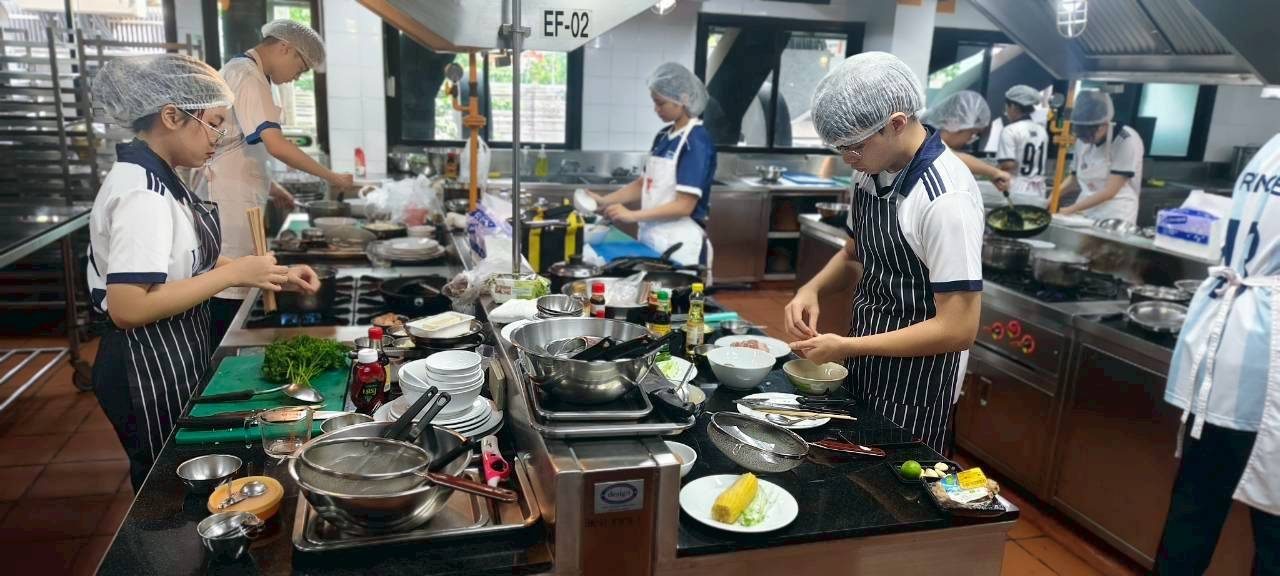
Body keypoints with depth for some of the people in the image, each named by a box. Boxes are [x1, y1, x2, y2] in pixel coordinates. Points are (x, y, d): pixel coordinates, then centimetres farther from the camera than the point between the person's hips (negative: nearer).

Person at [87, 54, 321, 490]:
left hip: (173, 358, 9)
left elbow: (188, 265, 13)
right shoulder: (141, 193, -24)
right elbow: (127, 308, -30)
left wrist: (274, 274, 2)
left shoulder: (156, 178, 7)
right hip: (149, 368, -9)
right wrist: (234, 275, -26)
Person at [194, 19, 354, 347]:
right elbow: (275, 144, -25)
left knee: (232, 294, 14)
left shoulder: (239, 71, 19)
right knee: (227, 297, -6)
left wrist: (269, 187, 18)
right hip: (229, 208, -10)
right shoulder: (247, 76, -13)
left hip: (235, 205, 10)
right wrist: (332, 177, -18)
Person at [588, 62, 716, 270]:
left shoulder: (697, 142, -14)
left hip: (680, 244, -7)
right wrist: (604, 201, 4)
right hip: (652, 238, 7)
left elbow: (684, 205, -19)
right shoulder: (663, 136, 9)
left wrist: (632, 215, -20)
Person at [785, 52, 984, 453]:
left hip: (912, 394, -7)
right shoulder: (871, 171, -1)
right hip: (862, 374, 8)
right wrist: (812, 288, -6)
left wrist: (847, 347, -22)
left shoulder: (946, 197, -25)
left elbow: (958, 328, -24)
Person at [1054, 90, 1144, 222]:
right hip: (1084, 213, 5)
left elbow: (1110, 191, -17)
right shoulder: (1083, 141, 6)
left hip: (1115, 218, -5)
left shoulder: (1127, 141, -12)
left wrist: (1070, 209, -19)